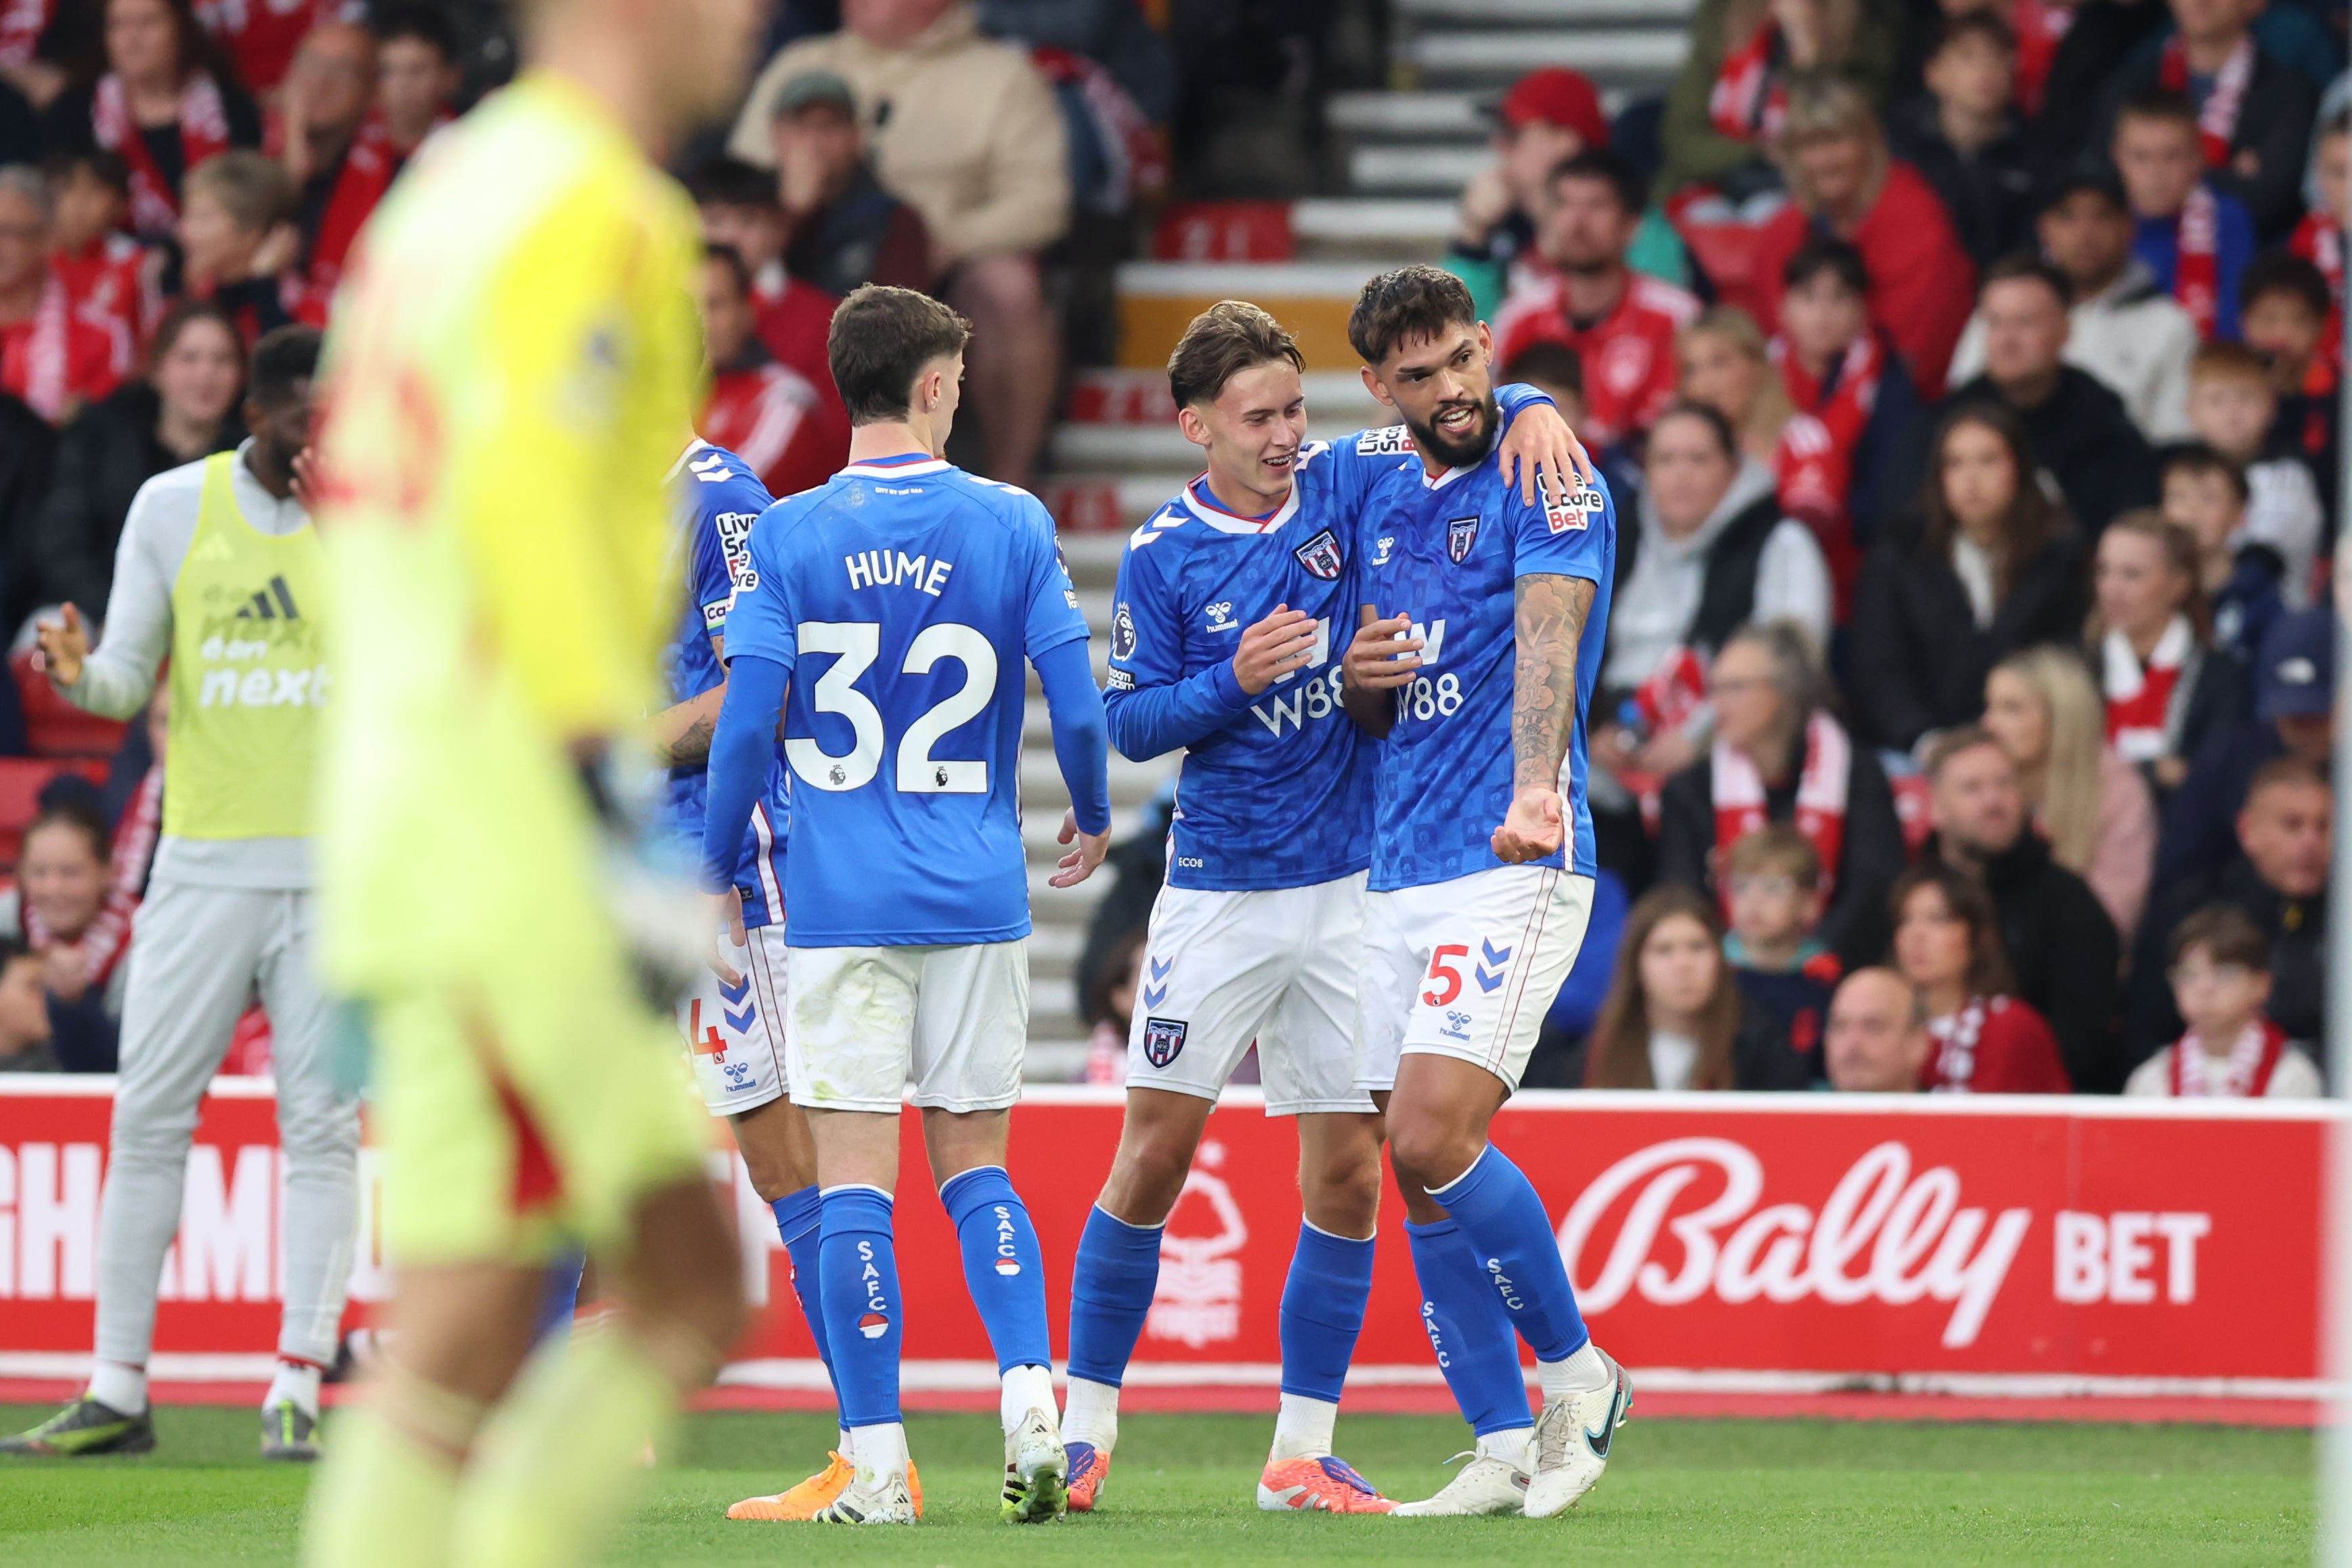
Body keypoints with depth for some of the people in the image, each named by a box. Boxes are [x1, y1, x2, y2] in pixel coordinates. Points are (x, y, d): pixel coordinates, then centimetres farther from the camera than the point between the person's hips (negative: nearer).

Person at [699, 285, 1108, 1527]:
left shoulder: (787, 536, -3)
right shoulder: (1011, 526, -1)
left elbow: (746, 722, -7)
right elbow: (1076, 705, -2)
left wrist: (718, 876, 6)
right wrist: (1092, 818, 18)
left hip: (839, 900, -2)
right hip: (978, 898, 2)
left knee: (853, 1180, 0)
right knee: (974, 1167, 13)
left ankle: (876, 1467, -4)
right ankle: (1031, 1407, -6)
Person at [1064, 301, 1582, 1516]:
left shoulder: (1343, 485, 1)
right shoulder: (1161, 555, -4)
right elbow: (1130, 721, -2)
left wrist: (1532, 411, -16)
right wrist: (1235, 681, -18)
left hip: (1351, 887, 2)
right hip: (1219, 895, -2)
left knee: (1346, 1175, 0)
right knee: (1156, 1152, -3)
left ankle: (1302, 1452, 8)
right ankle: (1086, 1425, 9)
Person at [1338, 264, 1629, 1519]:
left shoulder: (1548, 478, -6)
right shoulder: (1382, 500, 16)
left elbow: (1548, 637, -23)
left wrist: (1534, 791, -40)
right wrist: (1359, 677, 0)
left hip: (1513, 865, -7)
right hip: (1399, 873, 7)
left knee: (1431, 1137, -18)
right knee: (1417, 1175, 3)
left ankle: (1576, 1373, 1)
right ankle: (1506, 1448, 8)